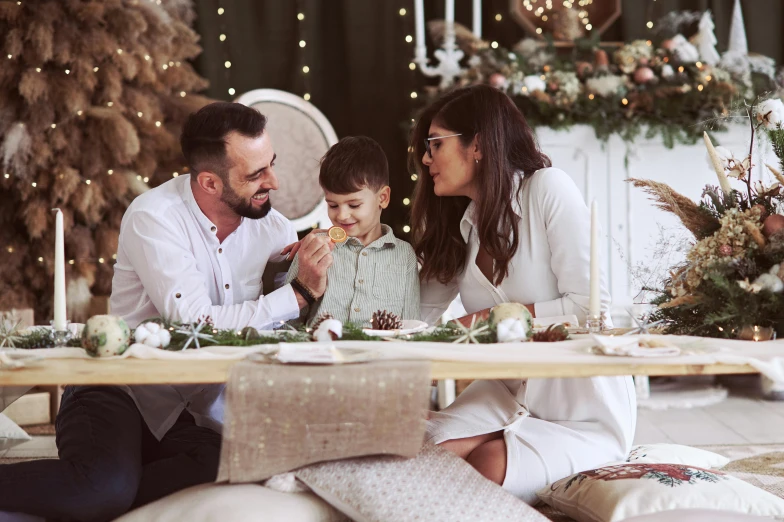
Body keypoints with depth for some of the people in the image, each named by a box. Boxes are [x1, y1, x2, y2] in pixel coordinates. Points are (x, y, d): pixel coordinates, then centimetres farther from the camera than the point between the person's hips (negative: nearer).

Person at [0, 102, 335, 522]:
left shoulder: (271, 226, 4)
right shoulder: (153, 218, -13)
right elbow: (197, 325, -22)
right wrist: (298, 294, -17)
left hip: (197, 415, 5)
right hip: (121, 391, -5)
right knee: (103, 487, -35)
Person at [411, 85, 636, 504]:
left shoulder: (548, 189, -12)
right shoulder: (457, 227, 7)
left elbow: (591, 308, -17)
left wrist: (500, 317, -17)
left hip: (585, 409, -5)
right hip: (507, 394, 5)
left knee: (486, 469, -29)